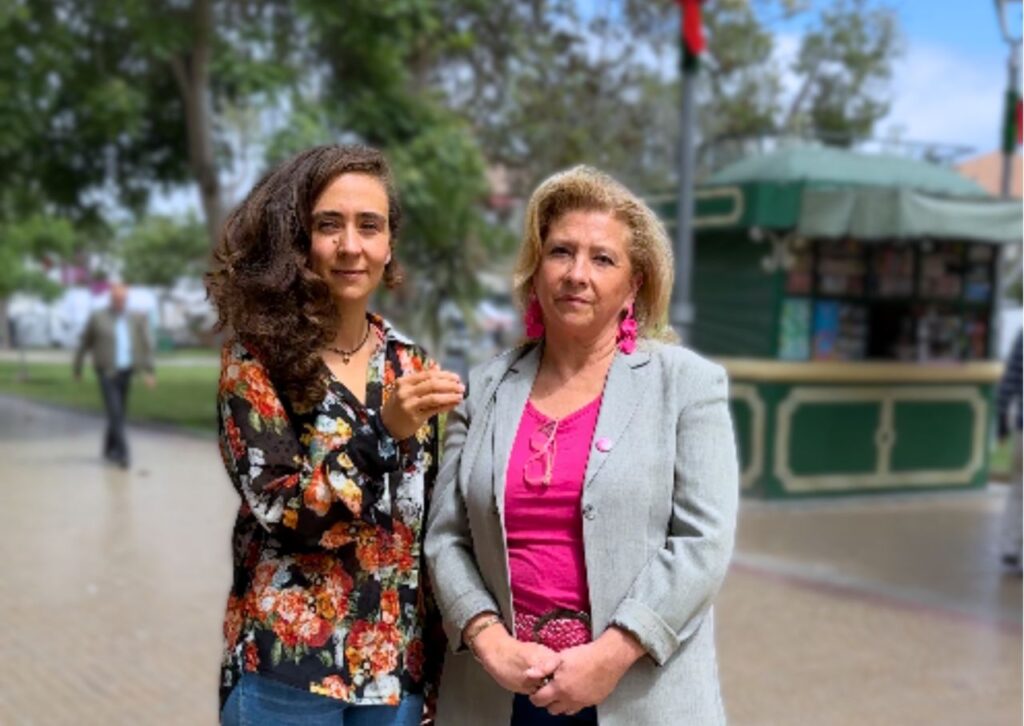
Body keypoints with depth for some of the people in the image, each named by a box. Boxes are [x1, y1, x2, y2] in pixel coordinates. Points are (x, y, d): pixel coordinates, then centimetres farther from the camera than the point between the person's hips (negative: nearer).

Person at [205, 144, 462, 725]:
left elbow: (425, 520, 10)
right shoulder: (257, 356, -8)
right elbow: (279, 509, -16)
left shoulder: (409, 363, 5)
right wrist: (384, 430, -27)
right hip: (287, 668, -4)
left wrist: (436, 656, 9)